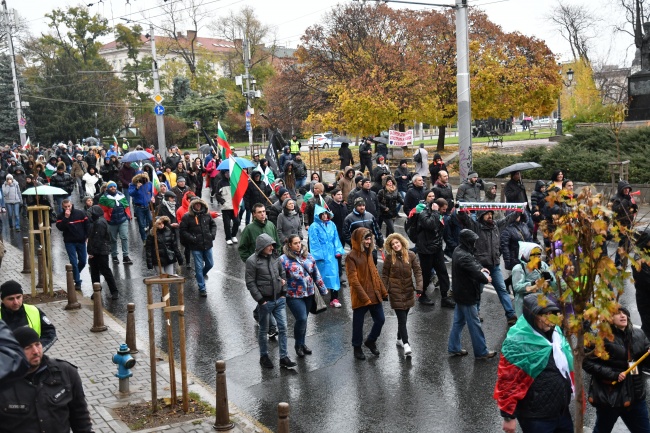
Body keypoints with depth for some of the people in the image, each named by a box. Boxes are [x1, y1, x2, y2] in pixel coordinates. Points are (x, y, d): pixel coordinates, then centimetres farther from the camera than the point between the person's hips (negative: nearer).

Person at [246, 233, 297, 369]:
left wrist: (284, 293, 8)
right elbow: (250, 283, -12)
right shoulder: (252, 261, -12)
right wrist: (261, 300, -14)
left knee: (283, 328, 4)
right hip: (265, 301, -5)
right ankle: (264, 356, 26)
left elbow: (282, 274, 16)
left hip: (280, 300, 5)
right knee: (264, 330, 10)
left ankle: (284, 357, 12)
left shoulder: (275, 258, 4)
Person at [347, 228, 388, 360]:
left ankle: (370, 341, 32)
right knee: (358, 323, 6)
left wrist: (383, 291, 14)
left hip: (374, 294, 7)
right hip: (360, 297, -7)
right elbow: (353, 280, -18)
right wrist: (364, 297, -21)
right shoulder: (351, 256, -14)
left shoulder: (367, 253, 10)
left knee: (380, 319, 10)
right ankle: (357, 347, 25)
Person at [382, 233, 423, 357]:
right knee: (402, 318, -8)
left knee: (403, 317, 14)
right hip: (395, 291, -2)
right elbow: (385, 275, 1)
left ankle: (400, 338, 34)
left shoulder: (411, 255, -2)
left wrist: (419, 286, -15)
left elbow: (418, 271, -4)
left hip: (408, 291, 3)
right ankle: (406, 344, -8)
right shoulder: (389, 257, -5)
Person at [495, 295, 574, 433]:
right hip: (536, 417, -7)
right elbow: (507, 381, -20)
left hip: (561, 410, 8)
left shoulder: (555, 333, 4)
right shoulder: (517, 343, -20)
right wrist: (509, 416, -18)